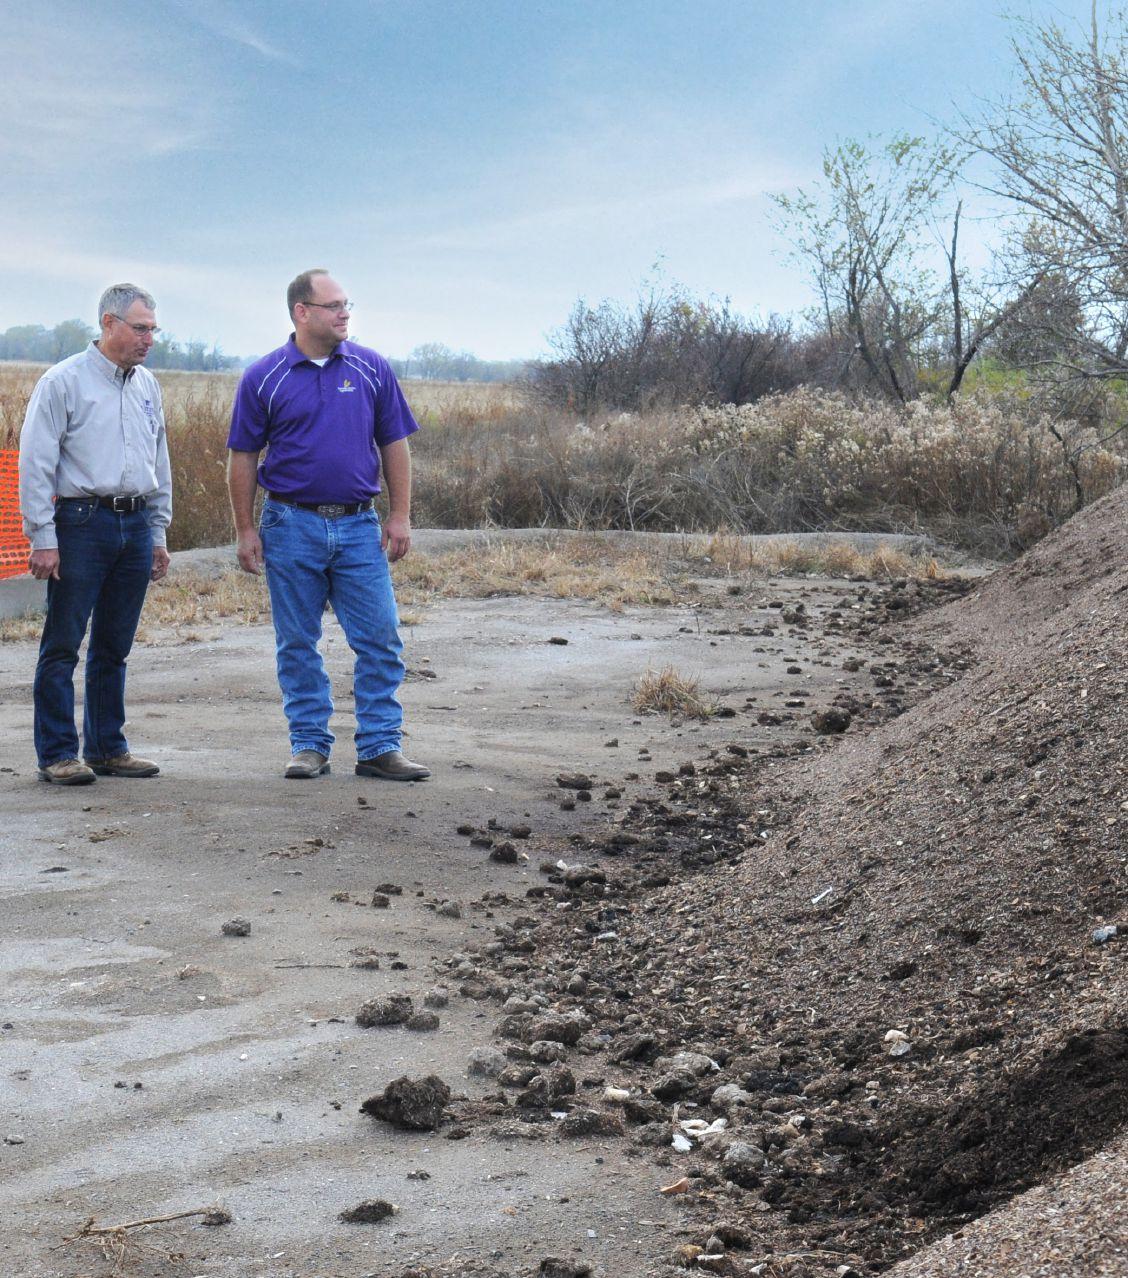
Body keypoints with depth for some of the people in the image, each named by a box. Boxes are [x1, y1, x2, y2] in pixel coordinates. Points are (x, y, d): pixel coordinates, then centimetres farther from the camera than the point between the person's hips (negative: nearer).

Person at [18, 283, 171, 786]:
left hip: (136, 526, 6)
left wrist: (158, 533, 19)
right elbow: (35, 464, -7)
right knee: (63, 645, -3)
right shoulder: (64, 382, -5)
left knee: (114, 647, 11)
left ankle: (107, 748, 19)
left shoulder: (147, 386, 14)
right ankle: (58, 754, 2)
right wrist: (42, 539, -12)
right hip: (83, 522, -6)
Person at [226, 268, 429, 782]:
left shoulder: (371, 369, 5)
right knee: (297, 645, 6)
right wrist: (246, 530, -2)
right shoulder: (264, 378, -1)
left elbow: (394, 445, 8)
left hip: (359, 526, 1)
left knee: (380, 638, -2)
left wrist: (400, 516, 1)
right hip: (292, 525, -1)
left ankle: (380, 745, 4)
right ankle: (309, 744, 16)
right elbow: (242, 457, 2)